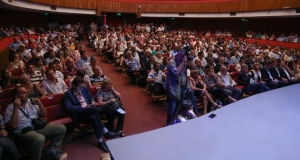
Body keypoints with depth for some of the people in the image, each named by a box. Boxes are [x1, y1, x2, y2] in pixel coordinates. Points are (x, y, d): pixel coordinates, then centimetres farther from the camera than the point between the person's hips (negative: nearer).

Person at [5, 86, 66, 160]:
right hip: (23, 132, -6)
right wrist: (16, 108, -15)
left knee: (61, 128, -10)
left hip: (39, 128, 6)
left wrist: (40, 104, 2)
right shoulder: (10, 108, 3)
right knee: (40, 139, -38)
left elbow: (44, 115, 18)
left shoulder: (31, 103, 17)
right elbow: (13, 125, -11)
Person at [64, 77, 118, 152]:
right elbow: (69, 107, -16)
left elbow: (90, 97, 21)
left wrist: (92, 102, -3)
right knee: (95, 110, -32)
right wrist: (83, 107, -22)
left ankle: (100, 141, -26)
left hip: (89, 111, 5)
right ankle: (105, 132, -24)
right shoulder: (68, 94, -6)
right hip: (78, 115, -4)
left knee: (93, 118, -33)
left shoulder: (84, 89, 10)